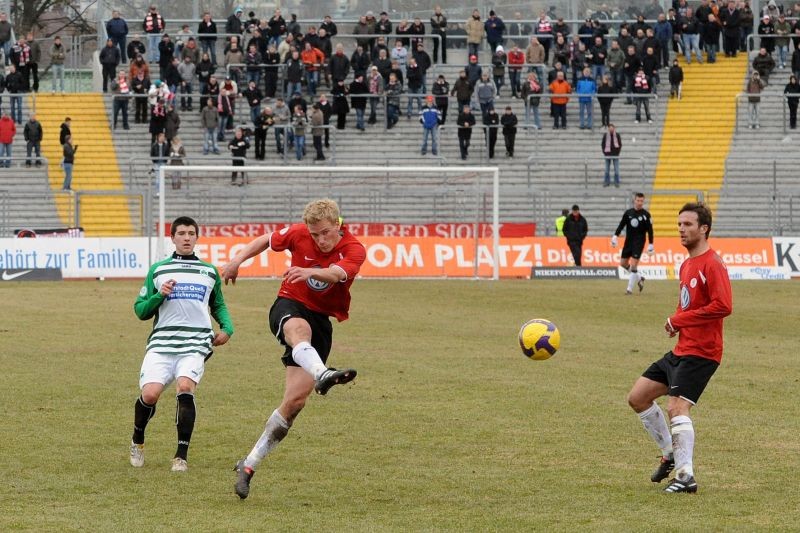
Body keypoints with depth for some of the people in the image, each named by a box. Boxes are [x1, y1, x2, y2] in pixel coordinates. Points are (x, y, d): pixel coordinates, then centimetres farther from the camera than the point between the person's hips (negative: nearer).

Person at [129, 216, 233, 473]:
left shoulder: (209, 271, 18)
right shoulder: (158, 270, 14)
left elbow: (218, 306, 30)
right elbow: (140, 310, 13)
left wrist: (227, 328, 10)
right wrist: (159, 295, -5)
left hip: (196, 344, 0)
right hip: (162, 343, 0)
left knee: (185, 387, -27)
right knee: (150, 393, -18)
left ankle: (181, 456, -18)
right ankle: (137, 441, 15)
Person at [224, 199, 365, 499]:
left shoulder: (354, 251, -11)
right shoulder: (299, 234, -5)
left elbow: (337, 274, -34)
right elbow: (266, 240, 16)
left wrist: (311, 272, -54)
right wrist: (238, 259, 6)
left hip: (321, 319, 1)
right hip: (289, 306, -1)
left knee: (296, 400, -8)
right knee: (299, 328, -42)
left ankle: (250, 465, 3)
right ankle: (322, 374, -75)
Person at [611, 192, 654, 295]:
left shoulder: (646, 215, -5)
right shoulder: (628, 213, 3)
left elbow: (650, 230, -2)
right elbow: (621, 225, 9)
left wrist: (651, 245, -5)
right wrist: (615, 236, -2)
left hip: (639, 242, -5)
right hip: (628, 241, 5)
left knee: (633, 264, -12)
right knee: (623, 263, 7)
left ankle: (630, 288, -5)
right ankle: (639, 278, 26)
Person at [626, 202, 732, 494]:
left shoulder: (712, 264, -14)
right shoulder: (687, 265, 16)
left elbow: (723, 306, -25)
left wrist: (679, 319, -18)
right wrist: (676, 321, 4)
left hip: (701, 352, -10)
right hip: (681, 350, 10)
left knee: (676, 407, -21)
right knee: (637, 398, 11)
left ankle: (686, 476, -19)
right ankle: (670, 454, 22)